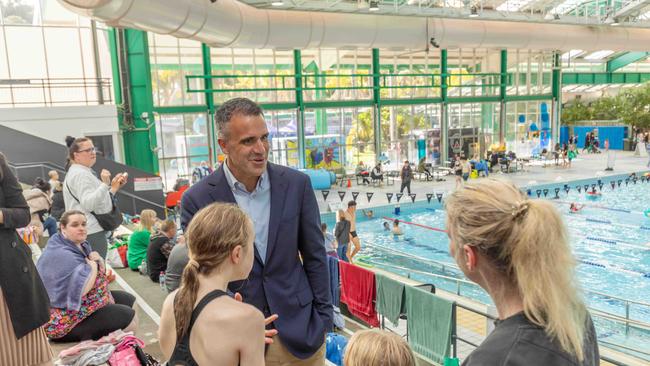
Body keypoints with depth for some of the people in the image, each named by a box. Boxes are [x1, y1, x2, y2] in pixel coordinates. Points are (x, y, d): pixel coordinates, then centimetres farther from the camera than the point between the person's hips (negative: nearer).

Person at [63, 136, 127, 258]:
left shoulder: (80, 173, 23)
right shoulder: (81, 174, -11)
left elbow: (97, 201, 25)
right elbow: (88, 204, -23)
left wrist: (114, 188, 19)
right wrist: (105, 184, -30)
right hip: (92, 233, -11)